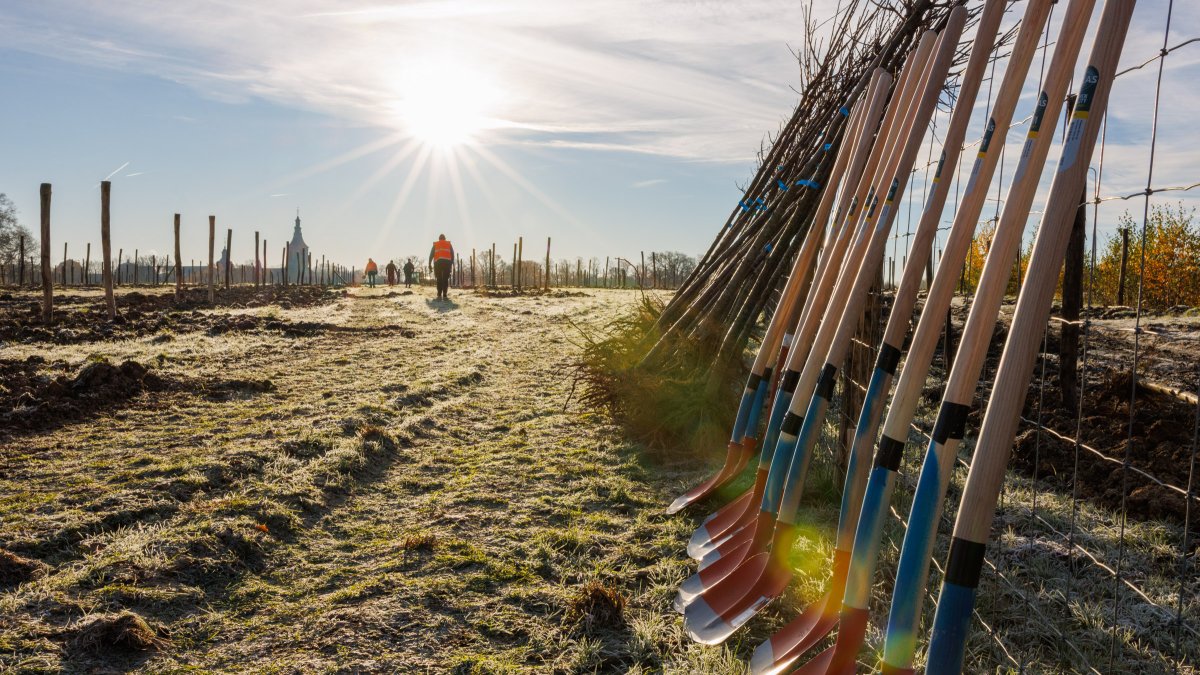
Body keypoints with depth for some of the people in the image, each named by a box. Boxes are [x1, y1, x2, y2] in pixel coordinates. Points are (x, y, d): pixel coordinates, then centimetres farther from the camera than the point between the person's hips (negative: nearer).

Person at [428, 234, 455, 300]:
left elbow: (431, 254, 10)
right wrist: (452, 263, 12)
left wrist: (429, 263, 10)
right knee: (445, 279, 0)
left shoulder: (435, 245, 18)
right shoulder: (449, 244, 18)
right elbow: (452, 254, 10)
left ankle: (439, 295, 0)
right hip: (447, 262, -1)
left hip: (438, 262, 1)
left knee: (439, 279, 8)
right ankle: (445, 295, -9)